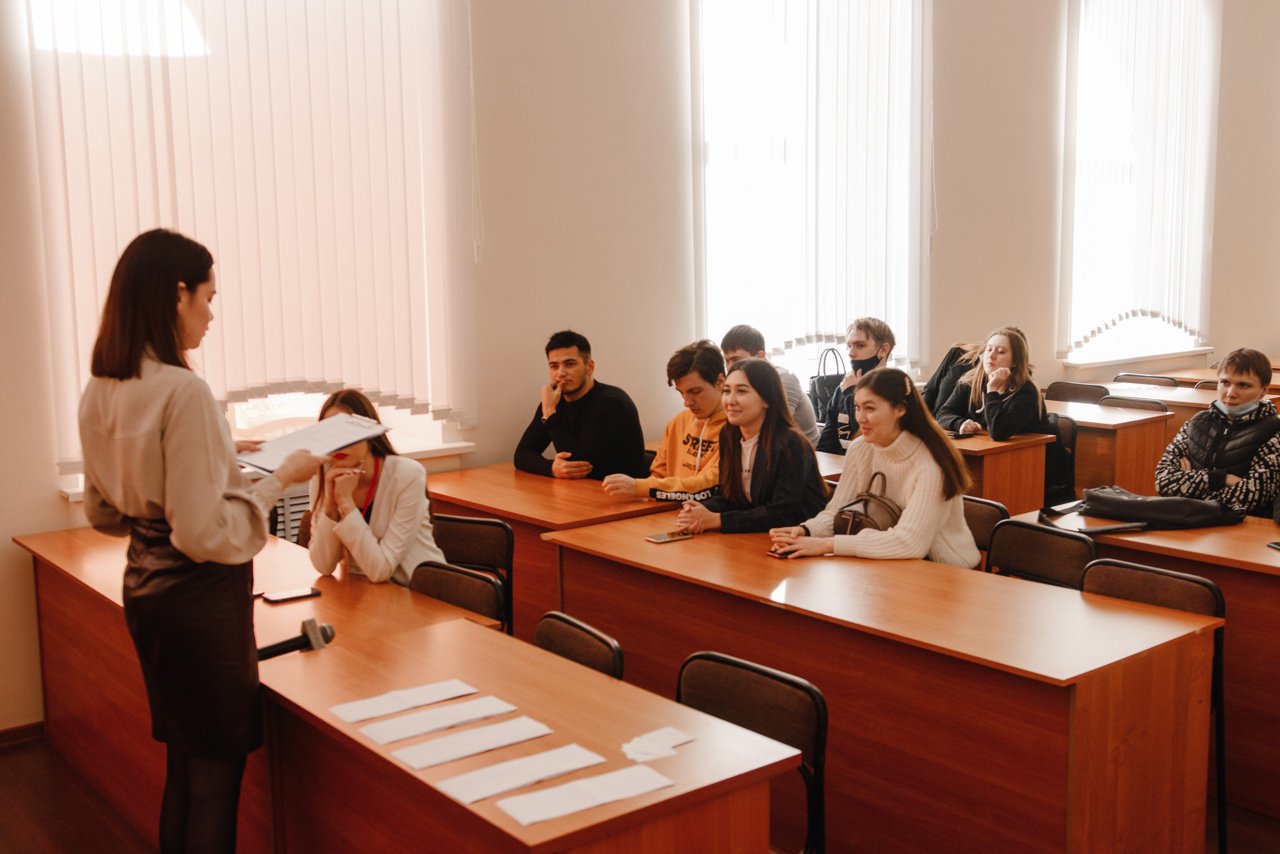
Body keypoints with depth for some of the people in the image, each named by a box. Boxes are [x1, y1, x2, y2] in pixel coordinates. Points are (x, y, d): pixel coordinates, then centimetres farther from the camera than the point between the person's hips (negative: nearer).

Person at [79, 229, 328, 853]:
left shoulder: (100, 393, 3)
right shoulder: (183, 391, -23)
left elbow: (102, 513, 15)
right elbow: (206, 533, -24)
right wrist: (280, 479, -15)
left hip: (144, 589, 9)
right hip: (202, 595, -9)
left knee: (182, 761, 22)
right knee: (217, 771, 5)